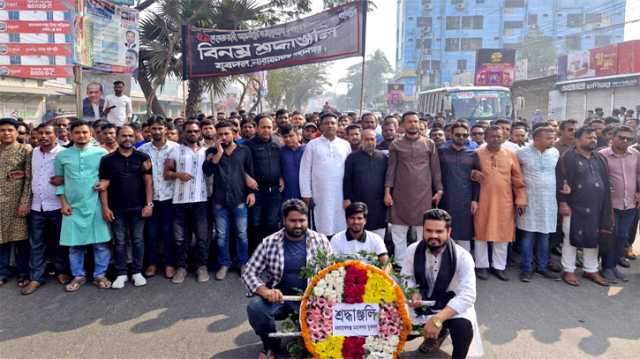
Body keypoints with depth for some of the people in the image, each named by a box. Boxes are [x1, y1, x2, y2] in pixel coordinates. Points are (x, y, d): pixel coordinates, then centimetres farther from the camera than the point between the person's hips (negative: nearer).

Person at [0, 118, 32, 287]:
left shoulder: (25, 150, -2)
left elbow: (29, 179, -6)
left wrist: (25, 202, -13)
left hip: (17, 201, -3)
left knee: (20, 237, 3)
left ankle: (23, 273, 16)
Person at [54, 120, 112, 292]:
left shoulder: (101, 153, 1)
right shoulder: (62, 155, 6)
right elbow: (60, 182, 9)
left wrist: (106, 182, -14)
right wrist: (63, 203, 1)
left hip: (96, 205, -1)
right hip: (73, 206, 2)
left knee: (101, 243, 2)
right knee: (74, 244, 8)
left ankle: (100, 275, 16)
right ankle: (78, 276, 23)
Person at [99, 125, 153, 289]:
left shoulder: (142, 157, 2)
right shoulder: (108, 159, 2)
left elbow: (148, 182, 0)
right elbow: (104, 185, 2)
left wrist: (149, 204, -7)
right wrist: (105, 207, -5)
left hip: (138, 207, 0)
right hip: (117, 208, 0)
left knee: (138, 240, 7)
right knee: (120, 242, 7)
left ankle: (137, 272, 18)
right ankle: (121, 274, 17)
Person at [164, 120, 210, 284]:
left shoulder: (206, 151, 11)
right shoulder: (176, 150, 8)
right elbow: (166, 172, 5)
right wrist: (177, 174, -11)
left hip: (200, 199, 0)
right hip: (180, 200, 0)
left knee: (202, 236, 3)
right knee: (180, 236, 6)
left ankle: (202, 266, 15)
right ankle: (181, 267, 18)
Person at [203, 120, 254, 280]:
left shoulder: (244, 150, 3)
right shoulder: (212, 151, 5)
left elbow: (250, 173, 7)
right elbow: (207, 171, -10)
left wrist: (251, 192, 0)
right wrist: (219, 151, -14)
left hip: (240, 199, -1)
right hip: (220, 200, 1)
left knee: (241, 234, 6)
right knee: (221, 235, 8)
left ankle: (243, 263, 20)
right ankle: (224, 264, 22)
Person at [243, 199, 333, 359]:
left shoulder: (320, 241, -1)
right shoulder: (269, 243, -3)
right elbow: (249, 273, -3)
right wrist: (265, 291, -23)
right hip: (278, 298, 1)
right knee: (255, 307, -27)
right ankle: (270, 345, 5)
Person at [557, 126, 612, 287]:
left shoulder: (600, 159, 12)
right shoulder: (567, 158, -8)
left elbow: (606, 182, 16)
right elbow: (560, 182, -12)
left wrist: (605, 206, 9)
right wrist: (562, 203, -16)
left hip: (596, 208, 6)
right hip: (574, 207, -6)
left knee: (593, 238, 13)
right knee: (571, 238, 3)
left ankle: (591, 270, 27)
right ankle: (568, 270, 14)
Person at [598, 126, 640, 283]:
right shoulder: (602, 155, -10)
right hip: (610, 204, -5)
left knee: (623, 236, 12)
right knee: (610, 236, 1)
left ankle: (614, 265, 25)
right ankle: (607, 267, 14)